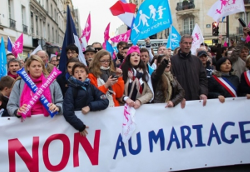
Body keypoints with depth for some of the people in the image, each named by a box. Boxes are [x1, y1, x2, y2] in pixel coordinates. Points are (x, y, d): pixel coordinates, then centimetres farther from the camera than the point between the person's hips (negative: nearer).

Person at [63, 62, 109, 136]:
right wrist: (81, 127, -18)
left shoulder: (91, 87, 3)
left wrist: (90, 106, -16)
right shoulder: (71, 90, -8)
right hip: (77, 124, -2)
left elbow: (105, 102, -5)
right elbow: (68, 113, -17)